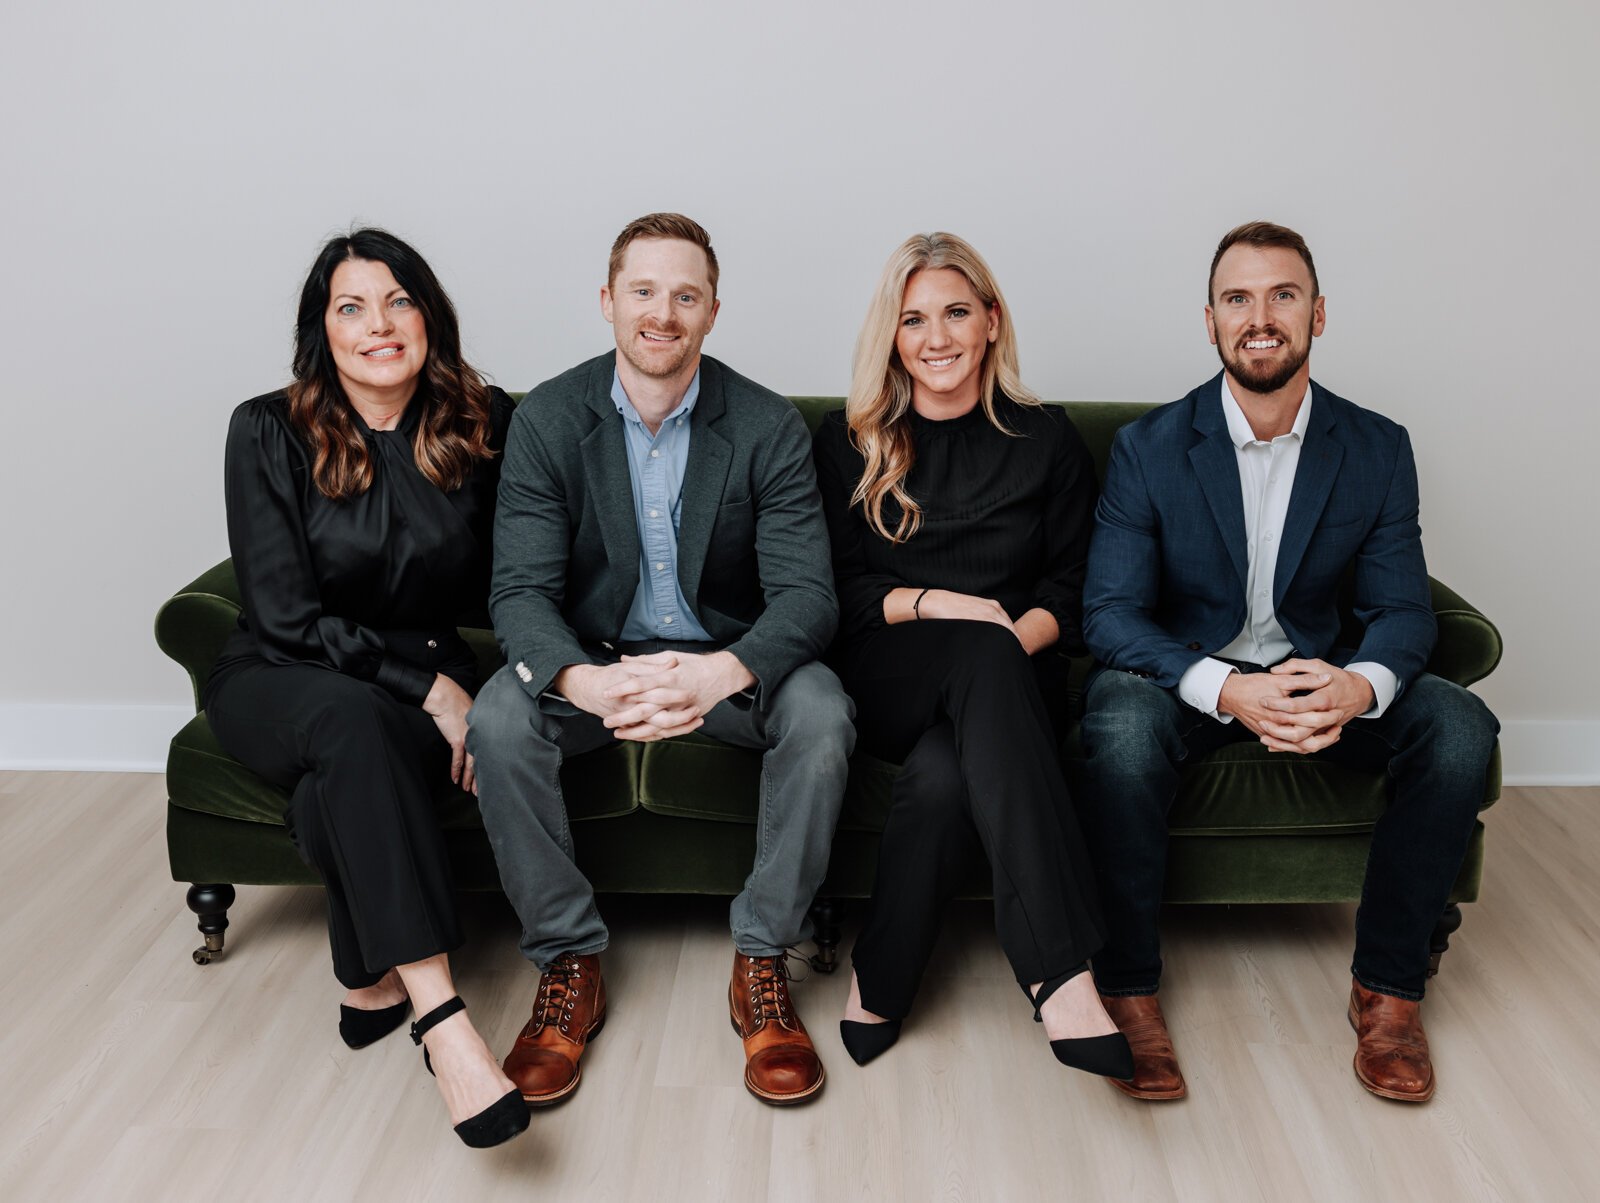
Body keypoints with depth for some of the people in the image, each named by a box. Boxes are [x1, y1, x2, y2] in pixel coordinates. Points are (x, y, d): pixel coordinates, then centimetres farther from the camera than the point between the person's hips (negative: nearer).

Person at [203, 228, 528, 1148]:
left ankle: (373, 981, -12)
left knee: (338, 787, -34)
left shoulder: (484, 426, -2)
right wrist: (428, 686, -20)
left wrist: (449, 682, -13)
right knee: (353, 720, -38)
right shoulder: (270, 433, -7)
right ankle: (440, 1016, -42)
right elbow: (286, 618, -12)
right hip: (279, 683, -1)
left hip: (428, 680, 1)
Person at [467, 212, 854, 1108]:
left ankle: (762, 965, -13)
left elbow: (807, 595, -17)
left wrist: (722, 671, -40)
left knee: (822, 714, -31)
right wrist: (586, 682, -39)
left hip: (727, 659, 0)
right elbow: (521, 591, -15)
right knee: (499, 721, -29)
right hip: (595, 657, 1)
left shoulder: (770, 427, -9)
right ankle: (570, 966, -10)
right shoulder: (549, 419, -7)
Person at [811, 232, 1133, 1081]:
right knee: (985, 654, -38)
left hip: (1007, 678, 1)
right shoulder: (848, 443, 10)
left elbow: (1072, 589, 7)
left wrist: (1021, 633, -14)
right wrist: (934, 606, -14)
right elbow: (840, 592, 4)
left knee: (942, 775, -37)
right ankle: (1060, 972, -46)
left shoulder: (1047, 441, 11)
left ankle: (879, 984, -20)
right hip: (883, 678, -1)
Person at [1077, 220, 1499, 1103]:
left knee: (1460, 730, -23)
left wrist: (1359, 685, -30)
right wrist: (1226, 690, -34)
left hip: (1315, 674, 3)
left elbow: (1401, 608, -3)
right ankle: (1127, 985, -16)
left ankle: (1386, 985, -6)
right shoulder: (1148, 448, -9)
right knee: (1121, 731, -36)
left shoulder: (1378, 450, -2)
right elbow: (1110, 612, -15)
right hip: (1185, 674, -2)